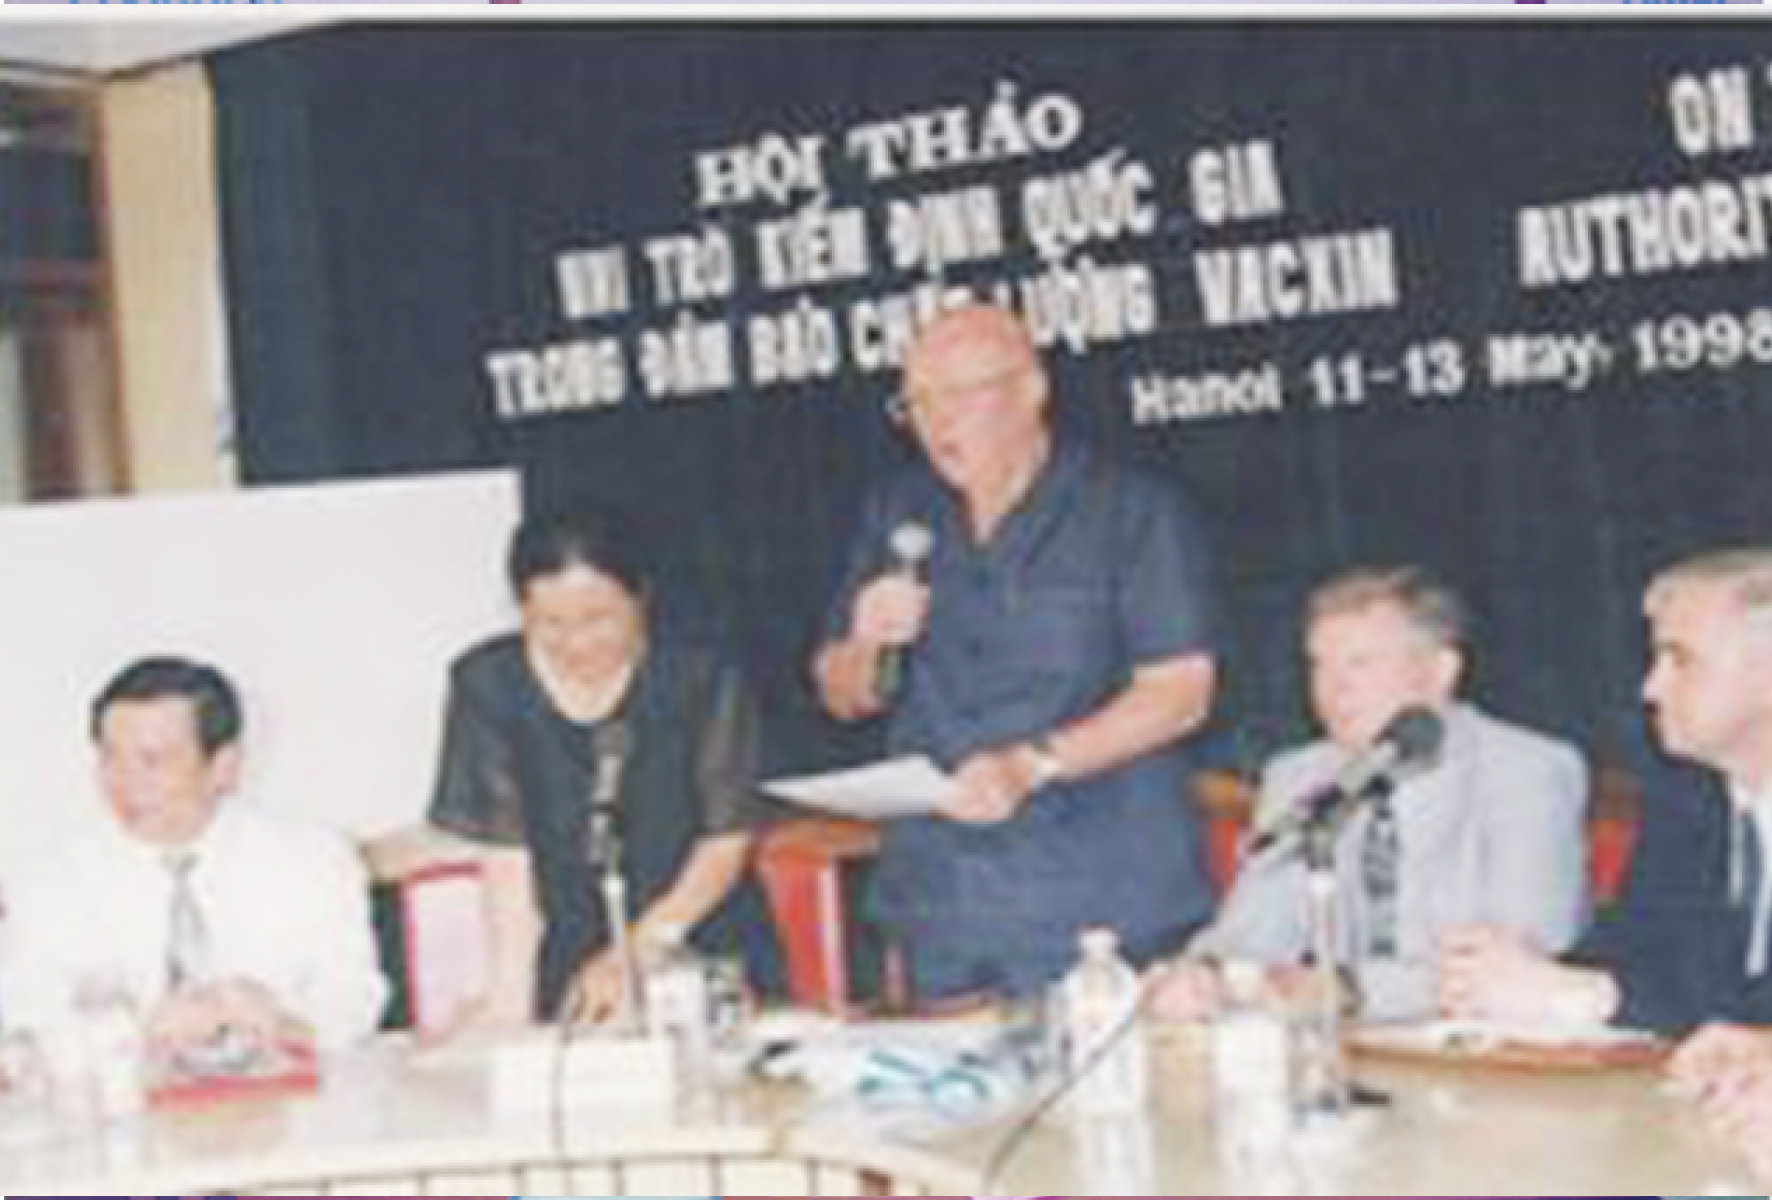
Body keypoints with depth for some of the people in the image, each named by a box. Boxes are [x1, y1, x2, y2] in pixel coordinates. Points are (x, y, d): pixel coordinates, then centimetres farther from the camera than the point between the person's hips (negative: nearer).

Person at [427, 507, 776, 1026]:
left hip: (695, 946, 0)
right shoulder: (486, 686, -4)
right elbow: (505, 852, -8)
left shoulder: (701, 680, -6)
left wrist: (641, 947, -14)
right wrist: (511, 996, -17)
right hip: (562, 959, 1)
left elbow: (727, 841, -4)